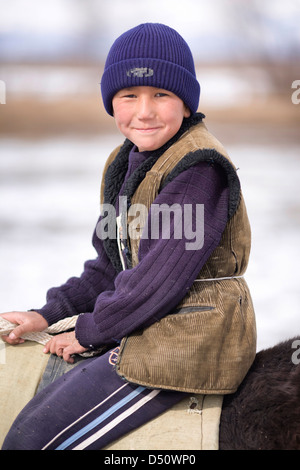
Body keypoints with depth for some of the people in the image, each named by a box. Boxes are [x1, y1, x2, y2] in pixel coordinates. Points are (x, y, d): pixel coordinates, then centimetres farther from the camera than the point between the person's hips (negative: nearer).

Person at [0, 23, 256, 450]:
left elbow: (159, 278, -22)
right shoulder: (126, 162, 11)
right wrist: (49, 314, 7)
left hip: (189, 343, -9)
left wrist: (89, 331, -10)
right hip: (145, 331, 9)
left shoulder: (198, 168, -20)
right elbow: (113, 263, 17)